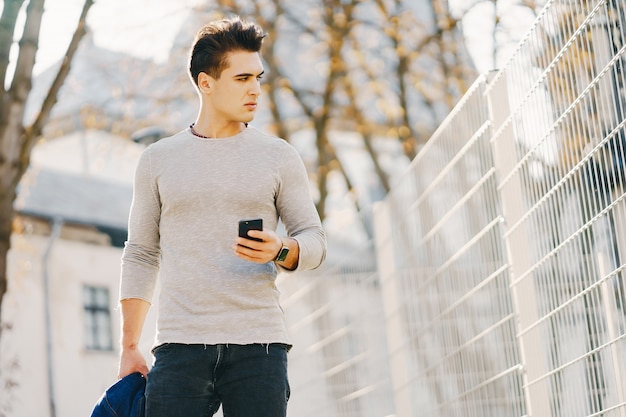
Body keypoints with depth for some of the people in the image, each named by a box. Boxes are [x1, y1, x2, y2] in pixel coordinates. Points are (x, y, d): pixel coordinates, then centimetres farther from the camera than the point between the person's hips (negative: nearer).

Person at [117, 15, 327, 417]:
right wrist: (129, 347, 9)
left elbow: (314, 242, 9)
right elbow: (141, 256, 14)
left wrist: (280, 251, -15)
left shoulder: (279, 157, 9)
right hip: (180, 347, 1)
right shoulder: (158, 160, 11)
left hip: (258, 345, 0)